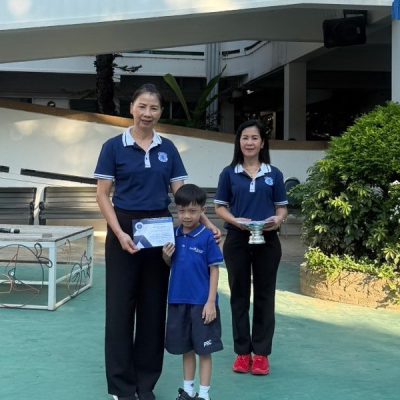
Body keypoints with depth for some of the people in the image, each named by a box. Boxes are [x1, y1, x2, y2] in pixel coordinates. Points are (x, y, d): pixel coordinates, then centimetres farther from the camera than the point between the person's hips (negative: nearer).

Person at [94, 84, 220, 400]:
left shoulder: (168, 149, 7)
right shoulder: (114, 146, -4)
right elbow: (103, 195, -6)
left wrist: (206, 222, -9)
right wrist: (120, 233, -17)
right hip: (125, 229, -3)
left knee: (154, 306, 8)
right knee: (121, 305, 1)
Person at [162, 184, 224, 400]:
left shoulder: (207, 237, -11)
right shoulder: (173, 235, 2)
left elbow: (214, 270, -8)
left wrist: (211, 301, -12)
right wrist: (166, 256, -10)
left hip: (201, 303, -4)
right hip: (178, 300, 5)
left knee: (203, 349, 5)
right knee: (185, 347, 16)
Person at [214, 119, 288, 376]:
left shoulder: (274, 174, 6)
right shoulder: (229, 173, 4)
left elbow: (283, 207, 8)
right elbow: (220, 207, 4)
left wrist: (278, 219, -14)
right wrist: (235, 221, -15)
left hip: (267, 241, 0)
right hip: (237, 240, 0)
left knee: (264, 295, 4)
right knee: (239, 295, 5)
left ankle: (261, 353, 12)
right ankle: (242, 352, 14)